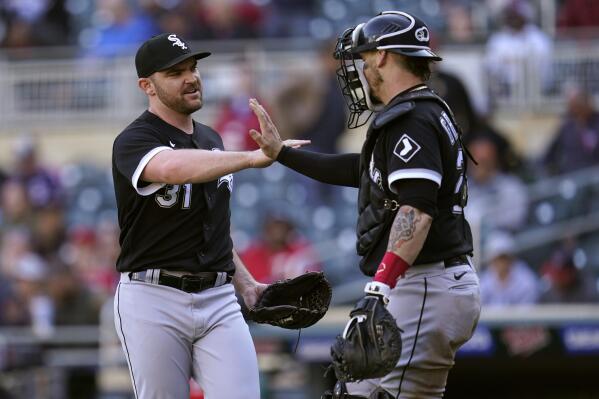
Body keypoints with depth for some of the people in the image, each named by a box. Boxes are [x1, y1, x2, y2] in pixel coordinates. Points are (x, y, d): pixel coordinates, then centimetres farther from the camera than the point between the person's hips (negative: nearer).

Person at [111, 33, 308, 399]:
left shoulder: (211, 139, 17)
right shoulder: (135, 141, -8)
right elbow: (173, 168, -33)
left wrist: (245, 283, 18)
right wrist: (251, 158, -42)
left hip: (218, 299, 5)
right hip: (154, 300, -5)